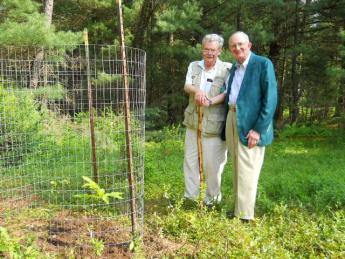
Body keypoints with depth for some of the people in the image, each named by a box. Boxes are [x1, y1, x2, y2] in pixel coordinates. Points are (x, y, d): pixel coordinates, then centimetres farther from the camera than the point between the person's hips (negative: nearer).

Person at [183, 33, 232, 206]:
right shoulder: (194, 66, 10)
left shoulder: (227, 69, -4)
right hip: (193, 120, 5)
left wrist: (210, 101, -28)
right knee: (190, 158, 11)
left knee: (212, 161, 1)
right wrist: (196, 90, -25)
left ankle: (213, 196, 20)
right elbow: (186, 86, -2)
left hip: (213, 122, -5)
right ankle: (189, 195, 25)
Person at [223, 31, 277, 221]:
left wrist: (258, 129, -19)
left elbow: (270, 99, -14)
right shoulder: (234, 68, 16)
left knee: (247, 170, -5)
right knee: (237, 168, 14)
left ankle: (245, 216, 5)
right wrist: (227, 122, 6)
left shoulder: (263, 64, -8)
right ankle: (238, 208, 25)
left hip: (250, 123, -7)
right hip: (232, 120, 8)